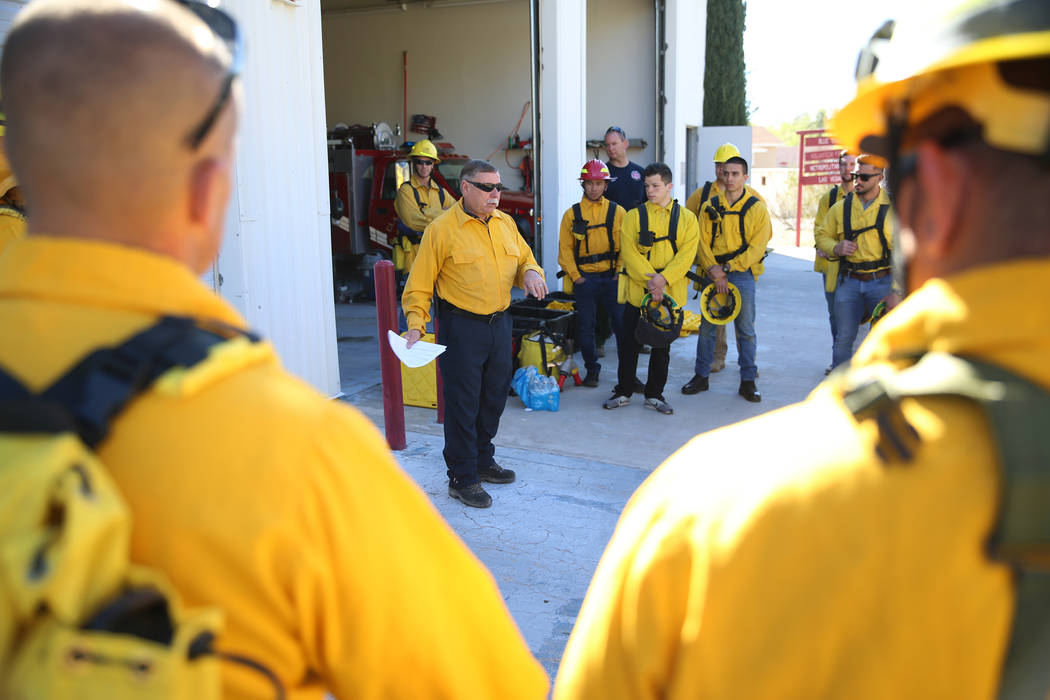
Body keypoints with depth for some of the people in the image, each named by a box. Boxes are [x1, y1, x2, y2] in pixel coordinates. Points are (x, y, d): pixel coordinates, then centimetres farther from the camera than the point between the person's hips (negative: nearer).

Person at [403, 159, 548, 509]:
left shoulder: (505, 223, 8)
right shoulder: (442, 229, -10)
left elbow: (524, 258, 20)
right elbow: (419, 284, -8)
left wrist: (530, 271, -4)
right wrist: (415, 326, -18)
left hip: (499, 323, 7)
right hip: (461, 326, -6)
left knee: (494, 397, 17)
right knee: (463, 403, 0)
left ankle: (483, 461, 36)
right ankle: (462, 478, 12)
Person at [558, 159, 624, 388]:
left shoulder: (617, 212, 6)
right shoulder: (572, 214, 6)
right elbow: (565, 248, 5)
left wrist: (620, 273, -5)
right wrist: (575, 276, -3)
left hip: (612, 278, 0)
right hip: (584, 279, 1)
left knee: (622, 324, -3)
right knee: (585, 326, 4)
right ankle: (591, 369, 20)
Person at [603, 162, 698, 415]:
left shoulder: (687, 218, 5)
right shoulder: (634, 216, 3)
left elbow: (687, 254, -5)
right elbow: (629, 253, -7)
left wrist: (663, 279, -19)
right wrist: (649, 281, -17)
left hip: (671, 293, 1)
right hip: (637, 290, 0)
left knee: (662, 345, 9)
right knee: (629, 342, 5)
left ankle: (654, 394, 22)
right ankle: (623, 392, 20)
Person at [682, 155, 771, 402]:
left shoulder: (757, 208, -1)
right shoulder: (710, 207, 6)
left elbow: (756, 247, -6)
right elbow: (703, 242, 2)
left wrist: (726, 268, -13)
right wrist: (714, 271, -11)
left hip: (742, 275, -2)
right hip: (713, 275, 2)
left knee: (745, 329, 2)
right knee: (707, 326, 6)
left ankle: (748, 381, 12)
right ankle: (701, 377, 18)